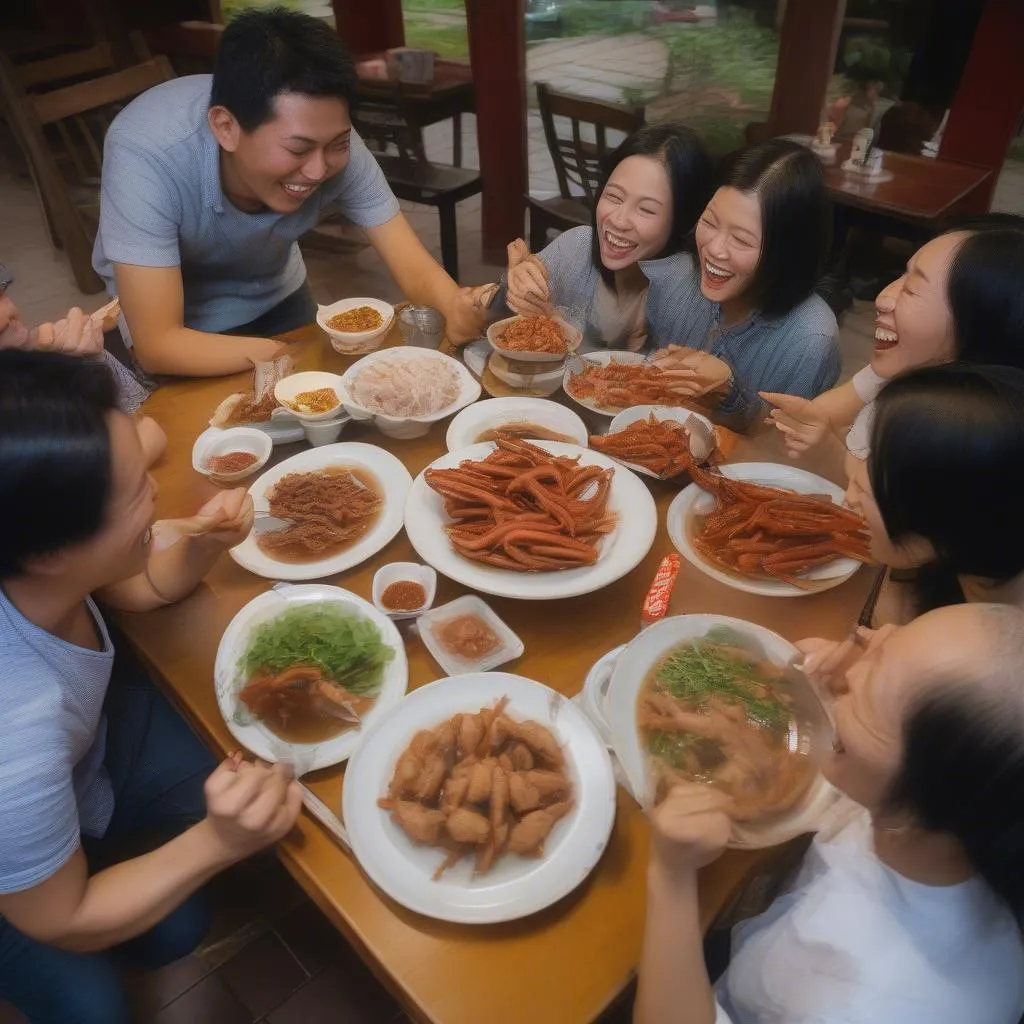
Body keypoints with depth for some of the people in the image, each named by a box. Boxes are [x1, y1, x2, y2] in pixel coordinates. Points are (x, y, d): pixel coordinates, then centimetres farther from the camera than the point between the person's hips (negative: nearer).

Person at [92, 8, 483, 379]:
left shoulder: (328, 137, -27)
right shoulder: (146, 153, -37)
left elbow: (415, 268, -26)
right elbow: (157, 346, -37)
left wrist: (455, 310, -48)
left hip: (275, 298, 3)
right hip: (181, 325, -3)